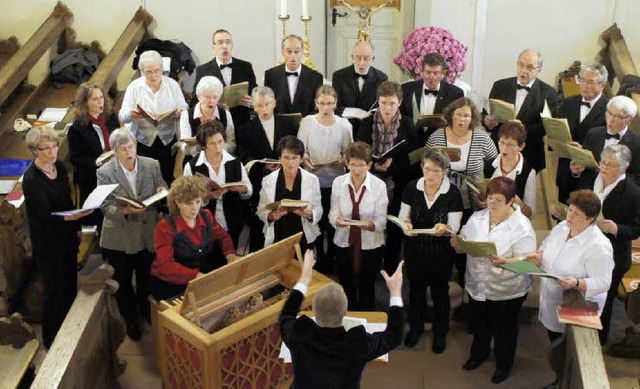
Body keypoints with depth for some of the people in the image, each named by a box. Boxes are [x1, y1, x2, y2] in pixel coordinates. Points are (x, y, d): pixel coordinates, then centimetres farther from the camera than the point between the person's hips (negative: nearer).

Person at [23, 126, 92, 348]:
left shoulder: (59, 166, -1)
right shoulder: (31, 179, -24)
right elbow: (44, 216, -26)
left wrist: (77, 228, 16)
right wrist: (74, 216, -40)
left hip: (67, 236, 7)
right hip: (47, 242, -7)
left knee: (70, 283, 20)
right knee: (54, 290, 4)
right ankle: (51, 339, 24)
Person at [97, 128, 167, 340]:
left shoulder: (152, 165, -6)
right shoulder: (105, 172, -13)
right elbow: (106, 207, -16)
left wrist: (162, 192, -21)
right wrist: (126, 211, -34)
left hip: (148, 233, 2)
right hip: (120, 238, -2)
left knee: (146, 277, 22)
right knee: (123, 281, 16)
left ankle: (146, 309, 50)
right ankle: (130, 320, 39)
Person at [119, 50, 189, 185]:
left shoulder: (172, 85, 3)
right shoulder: (134, 87, 1)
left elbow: (185, 111, 4)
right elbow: (122, 116, -3)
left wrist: (179, 113, -19)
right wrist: (131, 114, -26)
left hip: (167, 140, 1)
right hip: (141, 141, -1)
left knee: (168, 178, -2)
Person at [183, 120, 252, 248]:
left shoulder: (235, 163, 0)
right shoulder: (192, 167, -10)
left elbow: (249, 192, 7)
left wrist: (242, 188, -14)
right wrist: (207, 196, -26)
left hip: (232, 227, 3)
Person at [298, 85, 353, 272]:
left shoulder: (344, 125, -6)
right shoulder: (307, 122, -6)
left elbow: (348, 151, 1)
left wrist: (344, 160, -19)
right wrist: (306, 162, -18)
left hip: (335, 179, 0)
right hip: (313, 179, 0)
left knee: (333, 221, 9)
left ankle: (331, 257, 29)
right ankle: (319, 256, 32)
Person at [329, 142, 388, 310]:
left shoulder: (379, 185, -12)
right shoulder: (338, 183, -6)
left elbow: (381, 220, -10)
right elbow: (333, 213, -1)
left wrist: (371, 225, -32)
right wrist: (337, 220, -25)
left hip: (371, 245, -1)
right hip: (344, 244, 2)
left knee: (367, 288, 15)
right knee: (347, 288, 15)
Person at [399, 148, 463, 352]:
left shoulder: (453, 193, -14)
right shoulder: (412, 188, -8)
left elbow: (454, 227, -14)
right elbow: (403, 215, -1)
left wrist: (444, 228, -36)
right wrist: (406, 224, -23)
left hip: (441, 253, -2)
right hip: (415, 249, 2)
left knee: (440, 291, 15)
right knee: (416, 288, 19)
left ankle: (440, 331, 38)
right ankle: (416, 327, 42)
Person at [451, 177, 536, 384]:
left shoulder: (522, 227, -18)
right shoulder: (477, 218, -1)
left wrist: (504, 261, -37)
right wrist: (457, 242, -16)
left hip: (506, 291, -4)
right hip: (477, 286, 5)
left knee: (504, 329, 17)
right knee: (479, 324, 25)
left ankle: (503, 364, 41)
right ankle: (478, 353, 52)